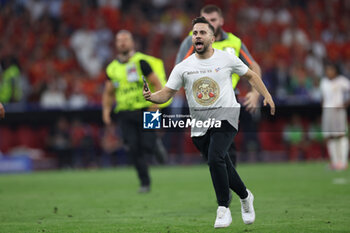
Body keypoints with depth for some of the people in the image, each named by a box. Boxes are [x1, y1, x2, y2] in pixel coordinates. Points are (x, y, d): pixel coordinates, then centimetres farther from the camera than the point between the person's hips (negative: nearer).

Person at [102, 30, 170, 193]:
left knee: (147, 145, -12)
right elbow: (108, 93, 22)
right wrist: (106, 110, 8)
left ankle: (156, 146, 25)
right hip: (125, 113, 4)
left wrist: (154, 105, -14)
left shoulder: (140, 62, -6)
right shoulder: (113, 68, 11)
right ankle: (145, 182, 6)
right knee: (134, 149, -4)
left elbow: (157, 84, -5)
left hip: (144, 110, -4)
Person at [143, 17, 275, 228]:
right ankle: (245, 196, 38)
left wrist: (267, 96, 3)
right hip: (199, 123, 4)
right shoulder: (183, 67, 3)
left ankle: (224, 209, -16)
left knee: (215, 158, -26)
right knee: (222, 166, 10)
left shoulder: (226, 58, 0)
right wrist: (151, 96, -20)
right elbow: (166, 93, 1)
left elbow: (250, 76, 13)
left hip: (225, 118, -4)